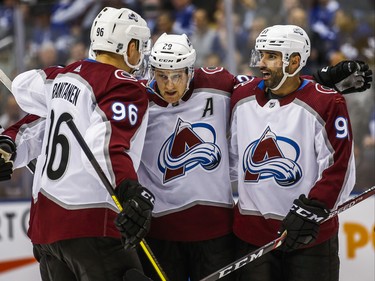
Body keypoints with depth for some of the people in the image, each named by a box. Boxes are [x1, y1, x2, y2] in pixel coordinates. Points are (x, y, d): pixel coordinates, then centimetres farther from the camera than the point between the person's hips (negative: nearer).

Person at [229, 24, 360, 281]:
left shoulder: (327, 103, -10)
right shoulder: (243, 96, 6)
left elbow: (340, 169, -12)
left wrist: (309, 212, -17)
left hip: (310, 234, -4)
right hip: (251, 230, 4)